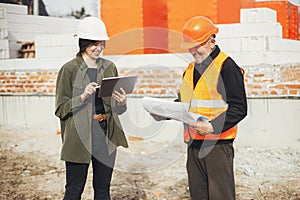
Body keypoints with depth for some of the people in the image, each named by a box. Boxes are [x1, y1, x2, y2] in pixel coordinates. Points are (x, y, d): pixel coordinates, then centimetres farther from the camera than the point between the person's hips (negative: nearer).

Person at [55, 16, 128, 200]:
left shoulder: (110, 67, 10)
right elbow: (60, 109, -4)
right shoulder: (69, 69, -3)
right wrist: (82, 97, -18)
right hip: (79, 136, -4)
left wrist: (122, 103, -7)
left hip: (106, 135, 4)